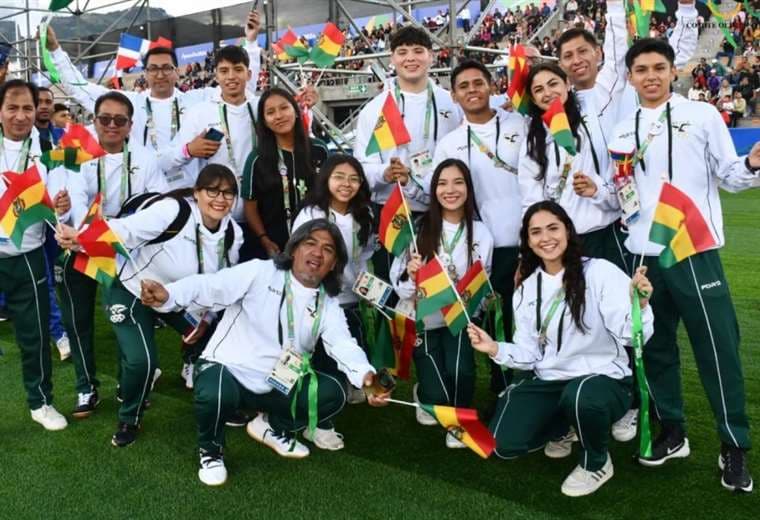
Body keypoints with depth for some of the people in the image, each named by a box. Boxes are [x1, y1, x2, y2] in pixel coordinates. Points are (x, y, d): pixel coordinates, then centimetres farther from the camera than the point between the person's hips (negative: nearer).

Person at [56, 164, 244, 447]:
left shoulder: (233, 234, -10)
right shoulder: (172, 210, -30)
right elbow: (125, 230, -39)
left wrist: (206, 318, -4)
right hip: (133, 291, -6)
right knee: (141, 360, -20)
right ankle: (129, 420, 10)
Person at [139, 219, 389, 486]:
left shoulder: (328, 305, 0)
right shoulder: (259, 273, -12)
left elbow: (344, 344, -15)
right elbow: (209, 287, -23)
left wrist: (366, 375, -37)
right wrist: (167, 295, -44)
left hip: (277, 385, 5)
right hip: (226, 369, -4)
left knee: (332, 394, -12)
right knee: (214, 395, -37)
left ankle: (272, 426, 16)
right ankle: (211, 450, -1)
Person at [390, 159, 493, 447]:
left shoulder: (481, 233, -2)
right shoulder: (418, 227, -9)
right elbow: (397, 281, -6)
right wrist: (410, 275, -26)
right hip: (424, 319, -1)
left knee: (460, 372, -26)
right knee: (436, 395, -11)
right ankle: (423, 394, 28)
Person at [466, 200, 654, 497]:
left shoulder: (601, 272, -12)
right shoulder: (526, 290, 7)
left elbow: (631, 337, -19)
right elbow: (529, 355, 7)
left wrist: (639, 305, -38)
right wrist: (495, 349, -10)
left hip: (605, 379, -5)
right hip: (548, 382, 5)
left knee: (580, 396, -39)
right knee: (505, 445, -11)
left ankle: (597, 463, -4)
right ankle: (562, 426, 23)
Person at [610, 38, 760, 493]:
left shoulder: (703, 115, 2)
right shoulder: (623, 132, 11)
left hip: (695, 251, -3)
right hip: (643, 254, 4)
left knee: (718, 347, -1)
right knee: (656, 345, 10)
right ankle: (672, 432, 26)